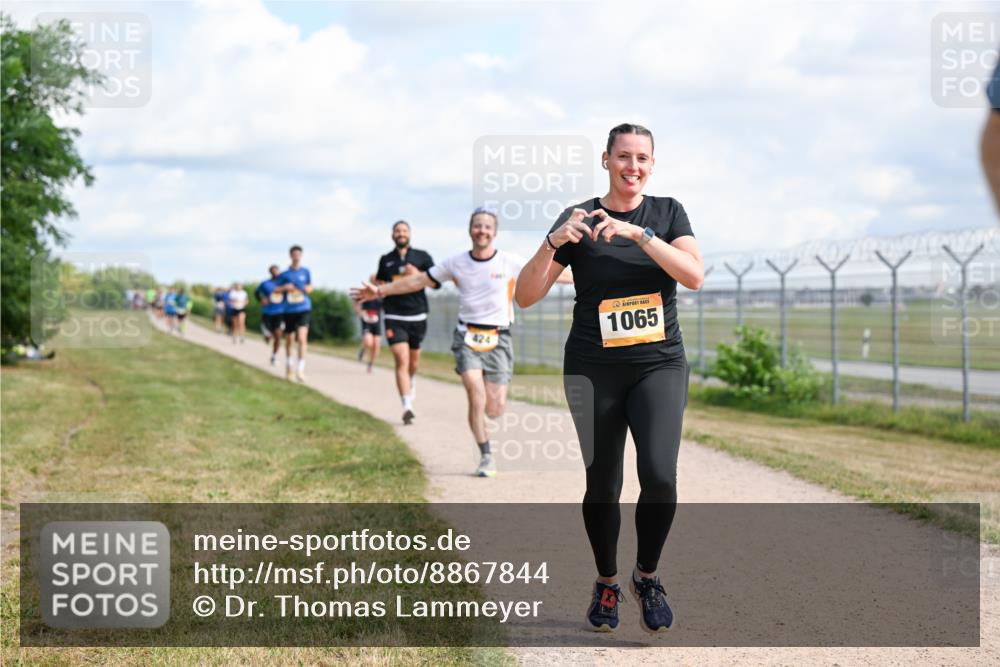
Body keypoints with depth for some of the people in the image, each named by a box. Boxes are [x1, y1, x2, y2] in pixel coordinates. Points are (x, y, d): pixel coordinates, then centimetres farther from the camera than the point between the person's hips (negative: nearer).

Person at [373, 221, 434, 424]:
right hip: (394, 317, -1)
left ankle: (412, 383, 51)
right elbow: (379, 283, 24)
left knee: (414, 358, 17)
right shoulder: (386, 260, 9)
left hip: (417, 316, 1)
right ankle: (407, 407, -19)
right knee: (402, 361, -14)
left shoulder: (422, 257, 4)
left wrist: (418, 275, -16)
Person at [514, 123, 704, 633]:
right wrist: (553, 243, -20)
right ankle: (606, 583, 24)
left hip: (660, 366, 0)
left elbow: (694, 276, -12)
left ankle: (647, 576, 6)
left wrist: (637, 233, -21)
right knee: (602, 485, 2)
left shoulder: (668, 212, 6)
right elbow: (525, 297, -4)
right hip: (593, 371, 0)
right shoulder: (579, 219, 2)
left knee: (659, 477, -17)